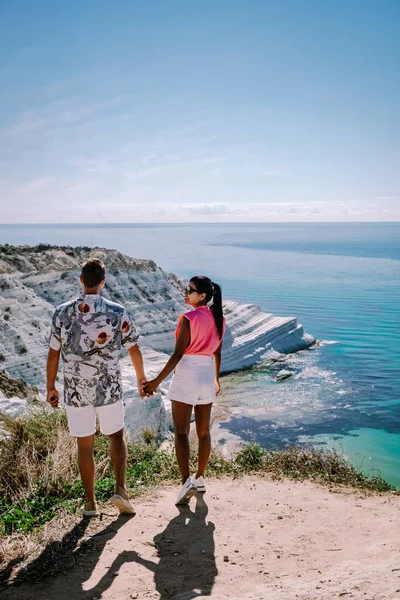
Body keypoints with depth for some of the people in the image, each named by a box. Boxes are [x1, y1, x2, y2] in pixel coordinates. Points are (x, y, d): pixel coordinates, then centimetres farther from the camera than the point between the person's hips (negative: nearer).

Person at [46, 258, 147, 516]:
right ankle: (121, 489, 8)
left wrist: (51, 387, 11)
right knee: (117, 436, 20)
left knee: (85, 445, 13)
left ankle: (90, 502, 22)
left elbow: (53, 354, -1)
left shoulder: (63, 312, -5)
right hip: (109, 389, -1)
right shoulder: (117, 312, -8)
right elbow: (134, 349, 1)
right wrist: (141, 378, 17)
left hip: (76, 391, 1)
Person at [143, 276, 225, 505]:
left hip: (186, 376, -6)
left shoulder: (189, 319, -15)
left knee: (181, 432, -2)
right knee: (203, 431, 15)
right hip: (207, 376, 7)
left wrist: (157, 381, -12)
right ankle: (200, 478, 26)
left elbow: (178, 354, -17)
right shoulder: (219, 319, 5)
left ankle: (187, 481, -12)